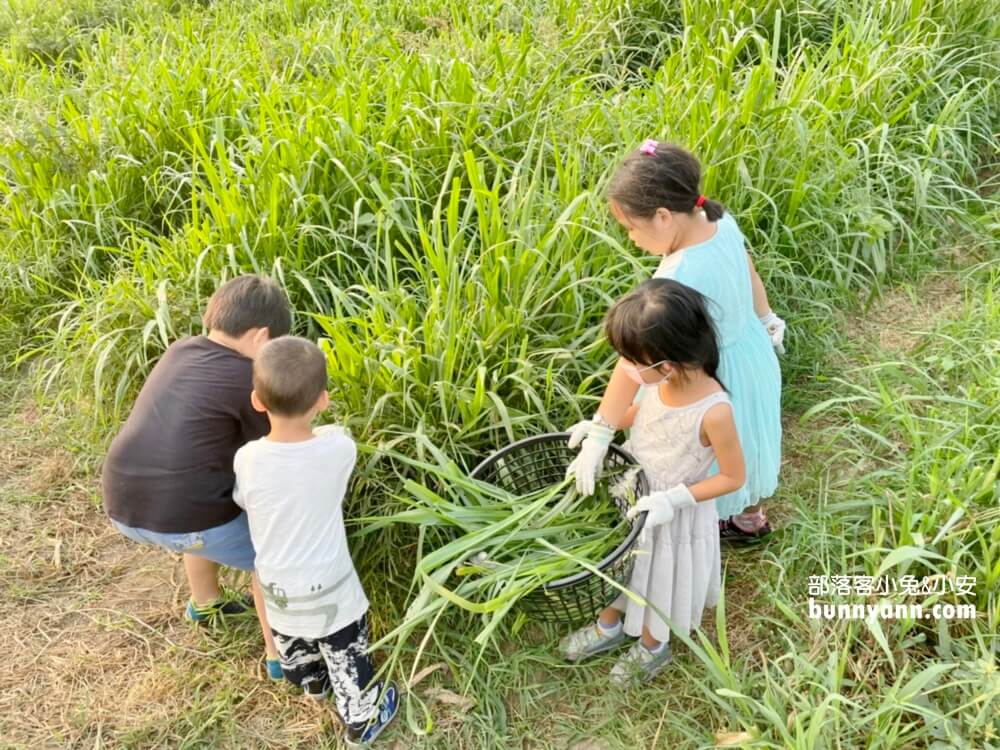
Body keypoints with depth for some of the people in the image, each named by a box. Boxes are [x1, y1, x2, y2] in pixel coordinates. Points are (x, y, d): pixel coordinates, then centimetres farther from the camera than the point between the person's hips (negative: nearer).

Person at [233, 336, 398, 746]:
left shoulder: (247, 459, -22)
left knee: (295, 655, 32)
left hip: (278, 591, 3)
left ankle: (314, 684, 59)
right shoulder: (339, 449, -26)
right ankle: (361, 719, 43)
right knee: (347, 661, 22)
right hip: (330, 592, -3)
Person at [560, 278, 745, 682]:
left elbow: (733, 477, -22)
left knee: (660, 576, 21)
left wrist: (673, 499, -26)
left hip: (674, 513, -5)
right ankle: (610, 625, 56)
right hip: (633, 491, 6)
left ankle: (653, 646, 52)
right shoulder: (662, 379, -19)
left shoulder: (713, 411, -37)